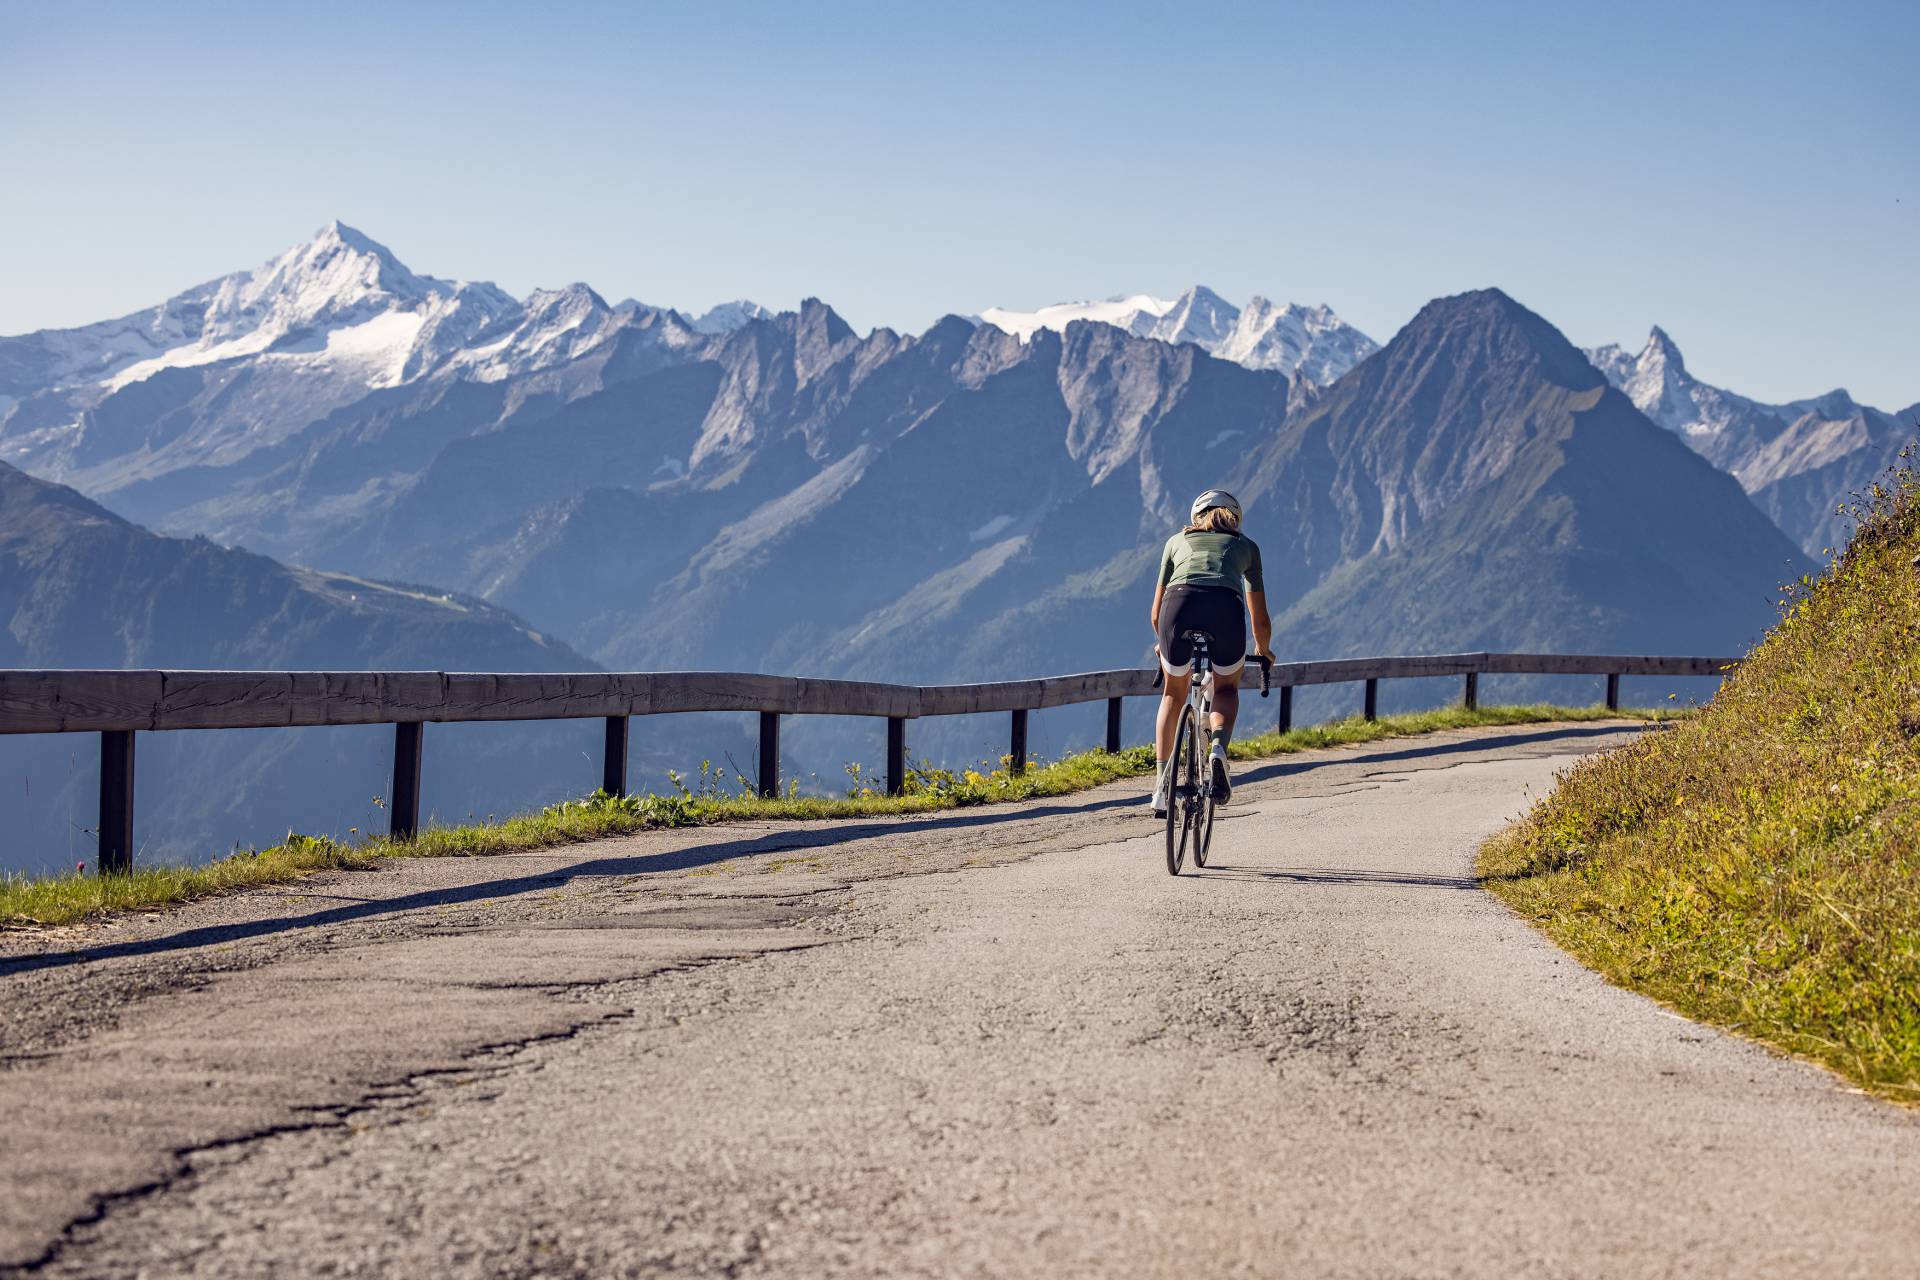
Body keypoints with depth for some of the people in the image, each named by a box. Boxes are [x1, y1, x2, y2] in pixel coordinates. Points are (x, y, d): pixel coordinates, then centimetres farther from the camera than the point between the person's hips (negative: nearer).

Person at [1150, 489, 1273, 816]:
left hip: (1179, 605, 1)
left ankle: (1162, 784, 16)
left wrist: (1164, 642, 57)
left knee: (1173, 694, 27)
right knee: (1227, 688, 28)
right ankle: (1218, 749, -1)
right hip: (1225, 609, -1)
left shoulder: (1178, 540, 34)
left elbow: (1156, 614, 37)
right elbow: (1261, 620, 38)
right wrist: (1263, 650, 58)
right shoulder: (1246, 545, 33)